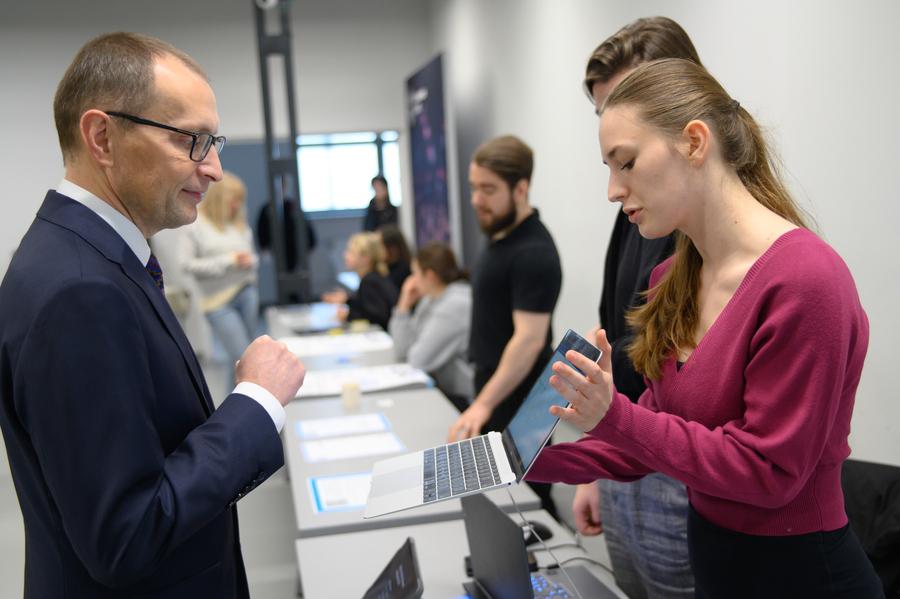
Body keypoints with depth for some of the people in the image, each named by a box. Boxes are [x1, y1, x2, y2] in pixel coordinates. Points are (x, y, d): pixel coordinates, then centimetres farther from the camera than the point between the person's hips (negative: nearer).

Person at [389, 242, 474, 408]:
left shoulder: (456, 304, -19)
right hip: (441, 390, 8)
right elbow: (403, 351, 8)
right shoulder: (430, 298, 9)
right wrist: (404, 305, 1)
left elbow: (419, 360, -19)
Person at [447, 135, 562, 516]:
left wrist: (483, 404, -33)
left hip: (516, 406, -10)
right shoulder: (502, 237, 9)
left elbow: (530, 339, -27)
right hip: (494, 397, 10)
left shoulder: (533, 252, -21)